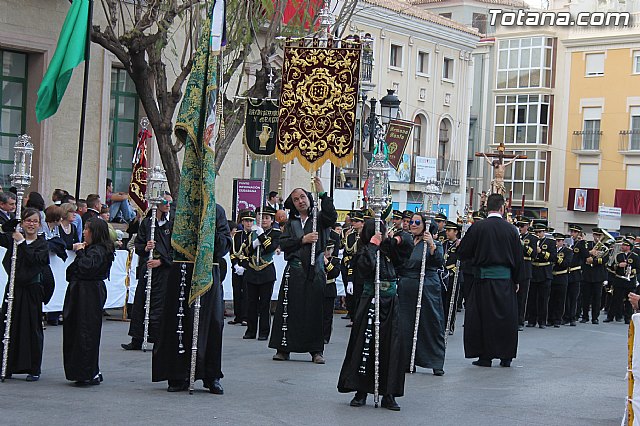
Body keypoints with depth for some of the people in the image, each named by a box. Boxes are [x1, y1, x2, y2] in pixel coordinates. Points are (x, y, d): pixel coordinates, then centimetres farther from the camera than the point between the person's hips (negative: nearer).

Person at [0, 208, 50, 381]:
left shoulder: (42, 244, 0)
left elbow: (34, 260, -17)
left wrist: (22, 242, -16)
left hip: (32, 290, -2)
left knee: (32, 328, 1)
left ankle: (34, 369, 9)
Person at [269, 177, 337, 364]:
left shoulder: (319, 219, 7)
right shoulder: (291, 223, 15)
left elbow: (332, 216, -15)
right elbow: (283, 243, 4)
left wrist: (322, 193, -15)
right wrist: (303, 240, -9)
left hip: (315, 271, -2)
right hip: (294, 270, 2)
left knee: (315, 310, -2)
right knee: (289, 309, 0)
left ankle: (316, 350, 3)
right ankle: (283, 348, 6)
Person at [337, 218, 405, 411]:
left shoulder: (386, 250, 11)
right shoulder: (365, 252, -6)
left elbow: (401, 241, 29)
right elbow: (367, 266, -28)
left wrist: (396, 240, 8)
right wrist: (373, 245, -20)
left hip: (391, 304, 6)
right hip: (371, 303, -6)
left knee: (391, 349, 3)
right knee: (365, 346, -2)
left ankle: (388, 395, 9)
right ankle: (361, 392, 8)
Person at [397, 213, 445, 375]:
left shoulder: (434, 244, -1)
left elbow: (440, 262, -18)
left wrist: (431, 245, -30)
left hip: (427, 289, -5)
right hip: (406, 289, 5)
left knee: (431, 325, -2)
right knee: (406, 325, 5)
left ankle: (437, 363, 3)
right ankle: (407, 361, 13)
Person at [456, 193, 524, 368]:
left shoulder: (477, 227, -6)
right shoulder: (510, 229, -1)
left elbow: (462, 253, -2)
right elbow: (519, 257, 4)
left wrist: (477, 256, 19)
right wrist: (516, 280, 13)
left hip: (483, 277, -1)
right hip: (505, 279, 2)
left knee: (483, 317, 6)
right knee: (506, 318, 10)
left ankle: (485, 356, 7)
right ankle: (506, 356, 13)